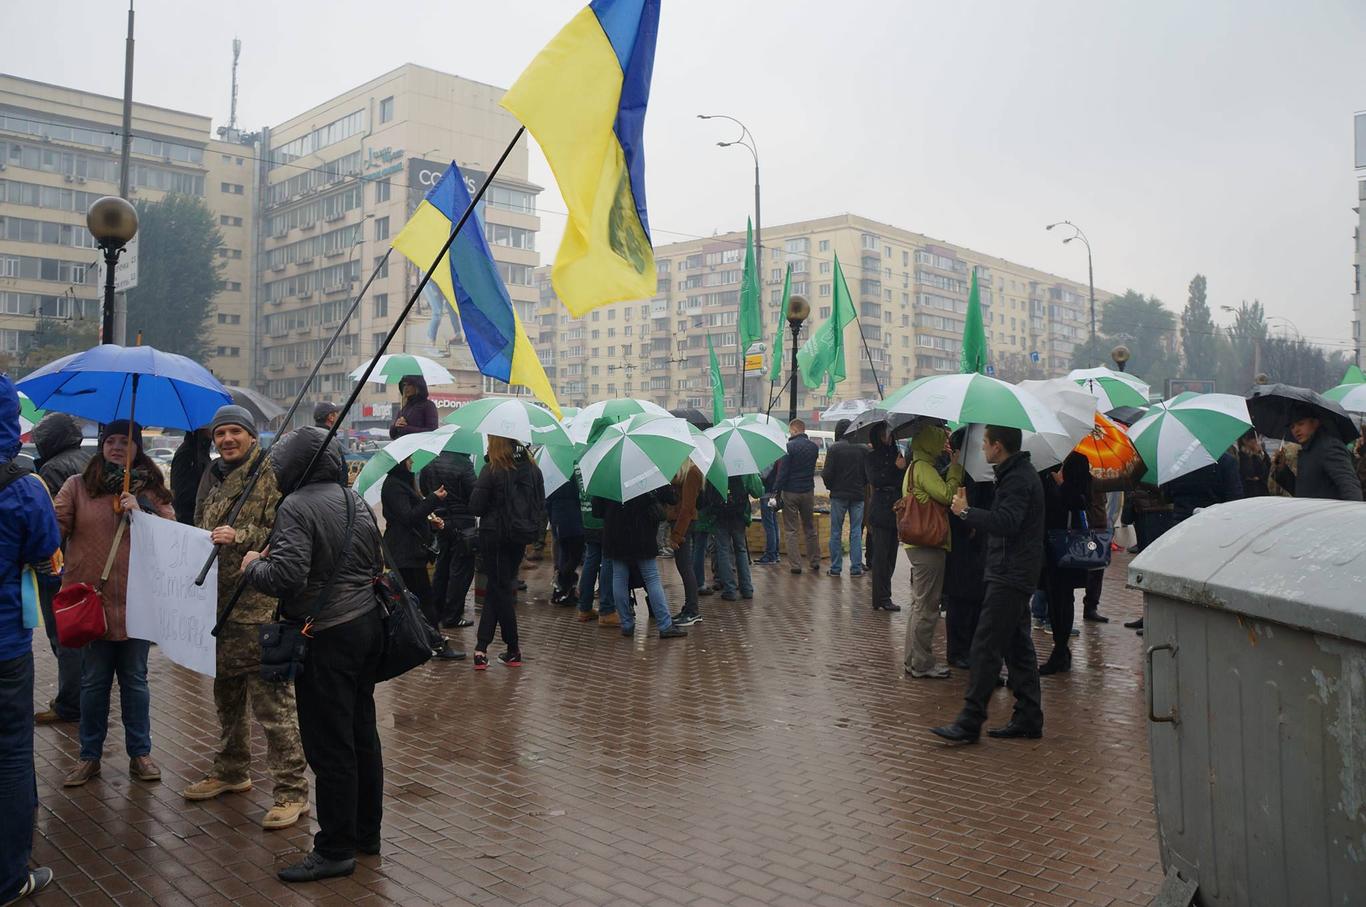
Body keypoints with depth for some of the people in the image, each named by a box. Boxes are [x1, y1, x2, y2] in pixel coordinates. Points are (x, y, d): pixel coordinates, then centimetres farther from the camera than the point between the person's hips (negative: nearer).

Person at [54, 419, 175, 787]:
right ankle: (89, 756, 24)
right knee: (93, 681, 9)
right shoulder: (78, 486, 3)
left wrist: (141, 512, -15)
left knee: (135, 680, 11)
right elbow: (55, 526, -7)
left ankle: (140, 753, 22)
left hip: (137, 600, 1)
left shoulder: (151, 490, 5)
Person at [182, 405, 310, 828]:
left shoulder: (271, 476, -9)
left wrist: (241, 537, -25)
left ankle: (292, 789, 1)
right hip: (218, 603, 9)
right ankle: (231, 770, 38)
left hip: (259, 607, -9)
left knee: (272, 699, -6)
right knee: (226, 691, 21)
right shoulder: (213, 477, 15)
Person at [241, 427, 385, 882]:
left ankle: (336, 849, 11)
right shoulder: (356, 501, 10)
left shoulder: (296, 507, -14)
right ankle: (366, 831, 29)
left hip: (327, 636, -8)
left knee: (330, 746, 1)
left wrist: (253, 566, -4)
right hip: (367, 622, 8)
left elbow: (286, 576, -23)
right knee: (363, 734, 17)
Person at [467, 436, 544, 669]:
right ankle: (482, 647, 12)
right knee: (497, 588, 14)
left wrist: (492, 510, 6)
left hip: (494, 535, -4)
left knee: (500, 589, 7)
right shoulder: (533, 469, 1)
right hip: (520, 537, 4)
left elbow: (475, 507, -13)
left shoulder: (492, 470, -14)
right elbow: (542, 505, 5)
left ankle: (513, 650, 11)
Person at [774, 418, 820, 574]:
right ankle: (815, 561, 21)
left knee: (791, 530, 3)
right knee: (810, 529, 17)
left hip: (791, 492, -5)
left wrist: (776, 490, -13)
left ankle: (796, 564, 0)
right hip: (808, 491, 5)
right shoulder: (814, 446, 5)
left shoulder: (789, 446, -15)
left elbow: (783, 471, -17)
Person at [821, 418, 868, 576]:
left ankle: (835, 568, 8)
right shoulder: (864, 448, -1)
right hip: (858, 495, 2)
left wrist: (830, 486, 8)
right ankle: (856, 567, 7)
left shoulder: (834, 449, -10)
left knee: (836, 532, 6)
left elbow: (827, 474, -11)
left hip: (838, 495, -2)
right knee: (856, 531, 8)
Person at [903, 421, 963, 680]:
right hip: (928, 544, -11)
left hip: (919, 544, 11)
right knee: (926, 607, -3)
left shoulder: (916, 467, 18)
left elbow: (939, 494, 16)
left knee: (920, 605, 17)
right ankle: (922, 664, 3)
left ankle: (914, 659, 24)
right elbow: (947, 494, -23)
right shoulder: (923, 468, -15)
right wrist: (955, 467, -11)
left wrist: (952, 467, 8)